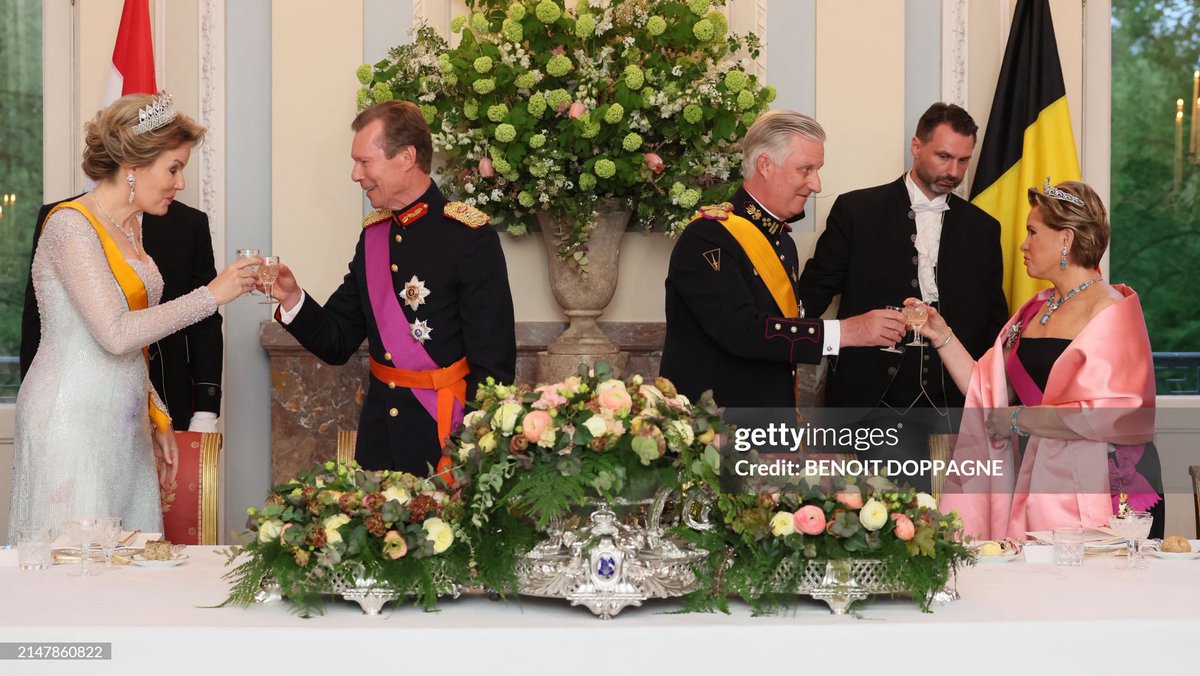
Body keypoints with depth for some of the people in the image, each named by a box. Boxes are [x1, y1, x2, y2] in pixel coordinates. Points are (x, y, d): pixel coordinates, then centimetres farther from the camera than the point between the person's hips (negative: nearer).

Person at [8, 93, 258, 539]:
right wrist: (211, 295, -16)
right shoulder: (70, 224, -12)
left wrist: (156, 418, 15)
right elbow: (116, 333, -21)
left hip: (122, 426, 9)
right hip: (73, 421, -8)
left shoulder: (129, 228, 15)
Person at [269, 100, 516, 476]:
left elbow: (493, 366, -14)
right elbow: (338, 343, 10)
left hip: (445, 438, -6)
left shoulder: (470, 237, -13)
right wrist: (292, 298, -6)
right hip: (379, 439, 6)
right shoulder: (374, 233, 8)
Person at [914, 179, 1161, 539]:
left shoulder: (1112, 311, -9)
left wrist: (1021, 419, -12)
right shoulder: (1035, 310, 14)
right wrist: (943, 336, 4)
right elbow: (990, 395, 10)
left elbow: (1108, 417, -21)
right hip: (1042, 489, 6)